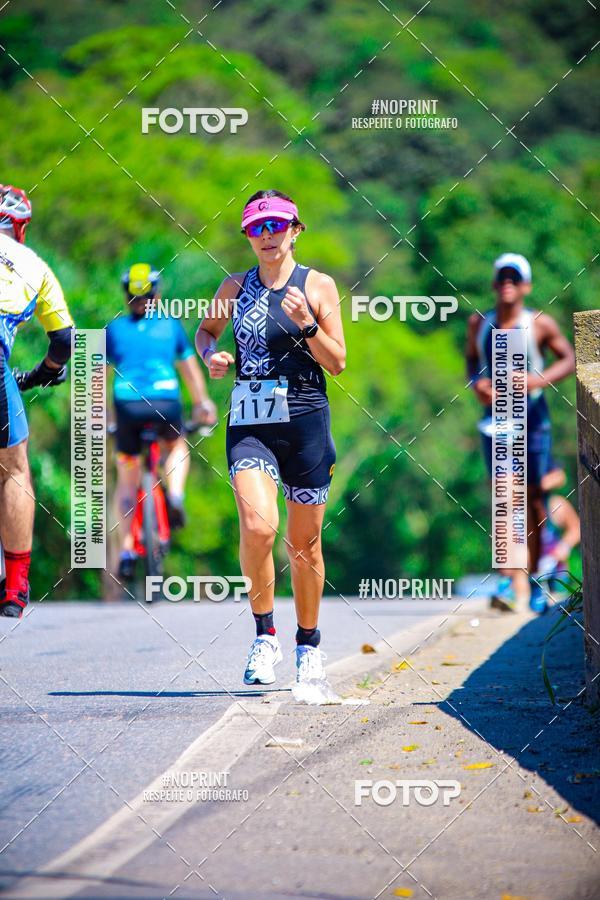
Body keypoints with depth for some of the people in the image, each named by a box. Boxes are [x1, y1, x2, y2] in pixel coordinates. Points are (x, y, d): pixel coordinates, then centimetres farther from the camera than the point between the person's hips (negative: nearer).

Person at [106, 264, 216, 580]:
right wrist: (202, 404, 27)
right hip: (166, 402, 0)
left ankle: (126, 550, 4)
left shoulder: (114, 329, 14)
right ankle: (175, 496, 2)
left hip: (127, 404, 0)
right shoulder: (171, 325, 14)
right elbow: (190, 368, 17)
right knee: (177, 447, 31)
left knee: (127, 479, 13)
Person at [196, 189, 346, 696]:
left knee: (305, 542, 7)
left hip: (306, 420, 0)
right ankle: (265, 635, -4)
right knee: (258, 526, -21)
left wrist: (306, 325, -15)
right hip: (250, 422, 0)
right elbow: (206, 330, 24)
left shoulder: (319, 286, 2)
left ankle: (309, 645, 26)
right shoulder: (236, 288, 7)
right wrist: (211, 355, 3)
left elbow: (337, 362, 0)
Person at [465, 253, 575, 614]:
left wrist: (539, 379, -15)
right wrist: (477, 382, -3)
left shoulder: (540, 324, -5)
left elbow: (569, 358, 1)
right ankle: (508, 578, -18)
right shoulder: (479, 323, 4)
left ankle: (534, 578, 18)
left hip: (532, 416, -1)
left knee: (534, 497, 5)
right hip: (496, 417, 1)